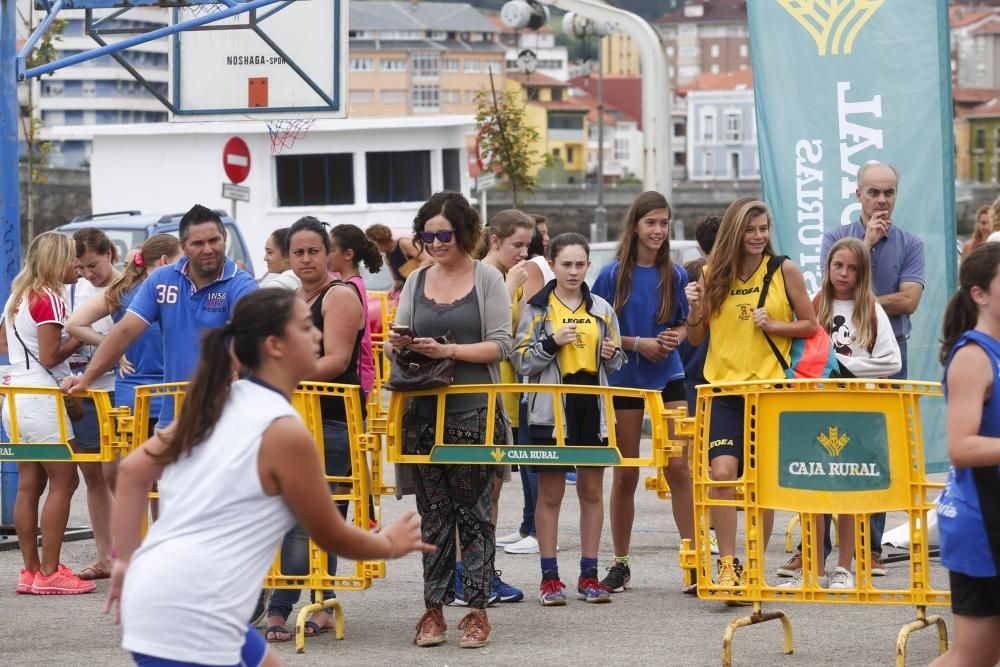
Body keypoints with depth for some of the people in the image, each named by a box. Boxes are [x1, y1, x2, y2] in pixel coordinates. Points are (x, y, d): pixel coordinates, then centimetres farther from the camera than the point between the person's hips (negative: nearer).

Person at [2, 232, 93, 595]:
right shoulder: (49, 299, -13)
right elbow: (50, 357, -16)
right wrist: (79, 338, -6)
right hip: (41, 397, -9)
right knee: (63, 482, -5)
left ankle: (30, 570, 11)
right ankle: (50, 573, -7)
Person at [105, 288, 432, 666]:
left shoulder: (221, 405, 12)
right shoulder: (284, 431, -11)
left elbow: (133, 470, 14)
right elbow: (331, 536, 0)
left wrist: (127, 561, 16)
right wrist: (391, 545, 19)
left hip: (158, 599, 9)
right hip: (185, 624, -9)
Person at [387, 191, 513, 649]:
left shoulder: (487, 279, 0)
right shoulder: (417, 282, 12)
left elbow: (500, 346, -6)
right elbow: (397, 343, 13)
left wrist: (448, 351, -18)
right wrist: (398, 345, -10)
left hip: (474, 413, -4)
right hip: (424, 413, 4)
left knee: (474, 513, 0)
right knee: (433, 515, 5)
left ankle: (477, 609, 4)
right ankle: (434, 608, 9)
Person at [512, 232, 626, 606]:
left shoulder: (601, 309, 9)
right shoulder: (536, 308, 0)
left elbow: (616, 363, 17)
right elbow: (522, 360, -3)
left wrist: (611, 354, -5)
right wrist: (553, 342, -17)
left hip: (593, 406, 3)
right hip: (551, 408, -3)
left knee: (592, 490, 6)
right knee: (550, 493, 1)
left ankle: (588, 575, 12)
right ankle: (549, 578, 6)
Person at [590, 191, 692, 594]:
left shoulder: (675, 275, 3)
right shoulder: (613, 275, -5)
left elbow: (685, 326, 12)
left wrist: (675, 337, -10)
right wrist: (638, 343, -14)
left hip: (668, 378, 2)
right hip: (625, 379, -1)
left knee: (679, 468, -6)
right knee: (625, 474, 5)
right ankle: (620, 564, 16)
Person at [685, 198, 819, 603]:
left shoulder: (784, 271, 0)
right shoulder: (714, 274, 5)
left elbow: (810, 325, 5)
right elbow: (696, 338, 12)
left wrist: (774, 325, -11)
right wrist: (695, 308, -8)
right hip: (724, 388, 1)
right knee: (723, 472, -15)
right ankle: (727, 566, -8)